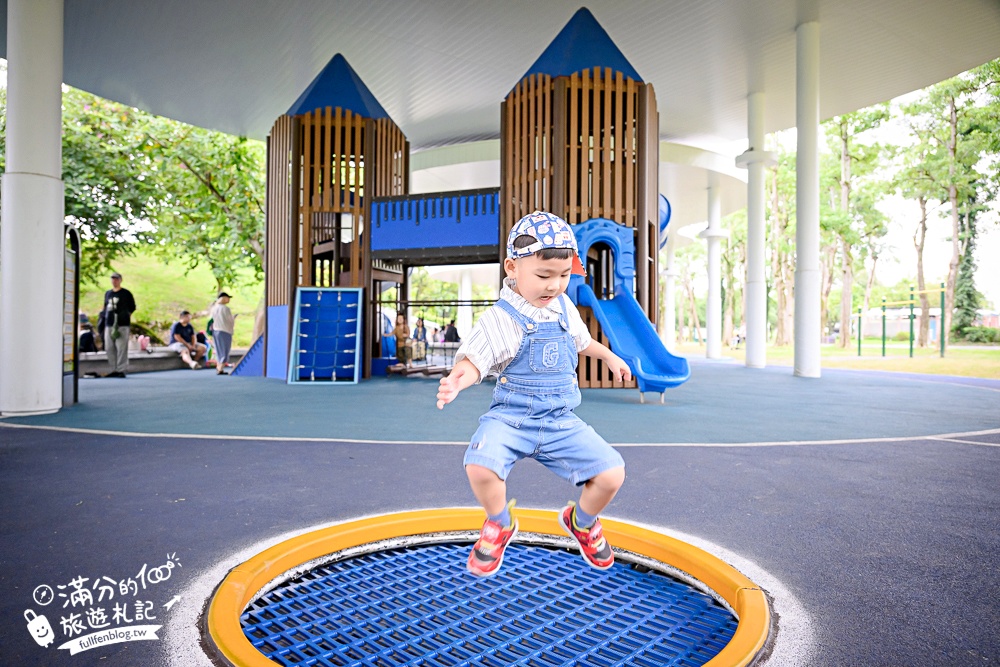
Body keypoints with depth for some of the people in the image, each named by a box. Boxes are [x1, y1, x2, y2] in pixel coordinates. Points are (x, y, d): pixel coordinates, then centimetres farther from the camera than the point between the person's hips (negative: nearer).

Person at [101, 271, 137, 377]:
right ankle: (114, 370, 13)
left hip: (122, 325, -6)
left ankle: (122, 370, -7)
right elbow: (105, 308, 25)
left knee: (121, 348, -9)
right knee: (109, 348, 6)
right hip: (109, 325, 6)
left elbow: (132, 307, 5)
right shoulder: (107, 293, 19)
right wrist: (101, 319, 19)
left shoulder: (126, 293, 3)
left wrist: (125, 315, -4)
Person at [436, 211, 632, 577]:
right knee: (480, 466, -31)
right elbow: (473, 360, -22)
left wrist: (610, 357, 41)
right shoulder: (501, 318, -12)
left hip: (561, 421, 5)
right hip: (511, 417, -4)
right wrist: (457, 381, -44)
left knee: (611, 473, -10)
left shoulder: (564, 307, 7)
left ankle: (582, 521, 27)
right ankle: (500, 525, 6)